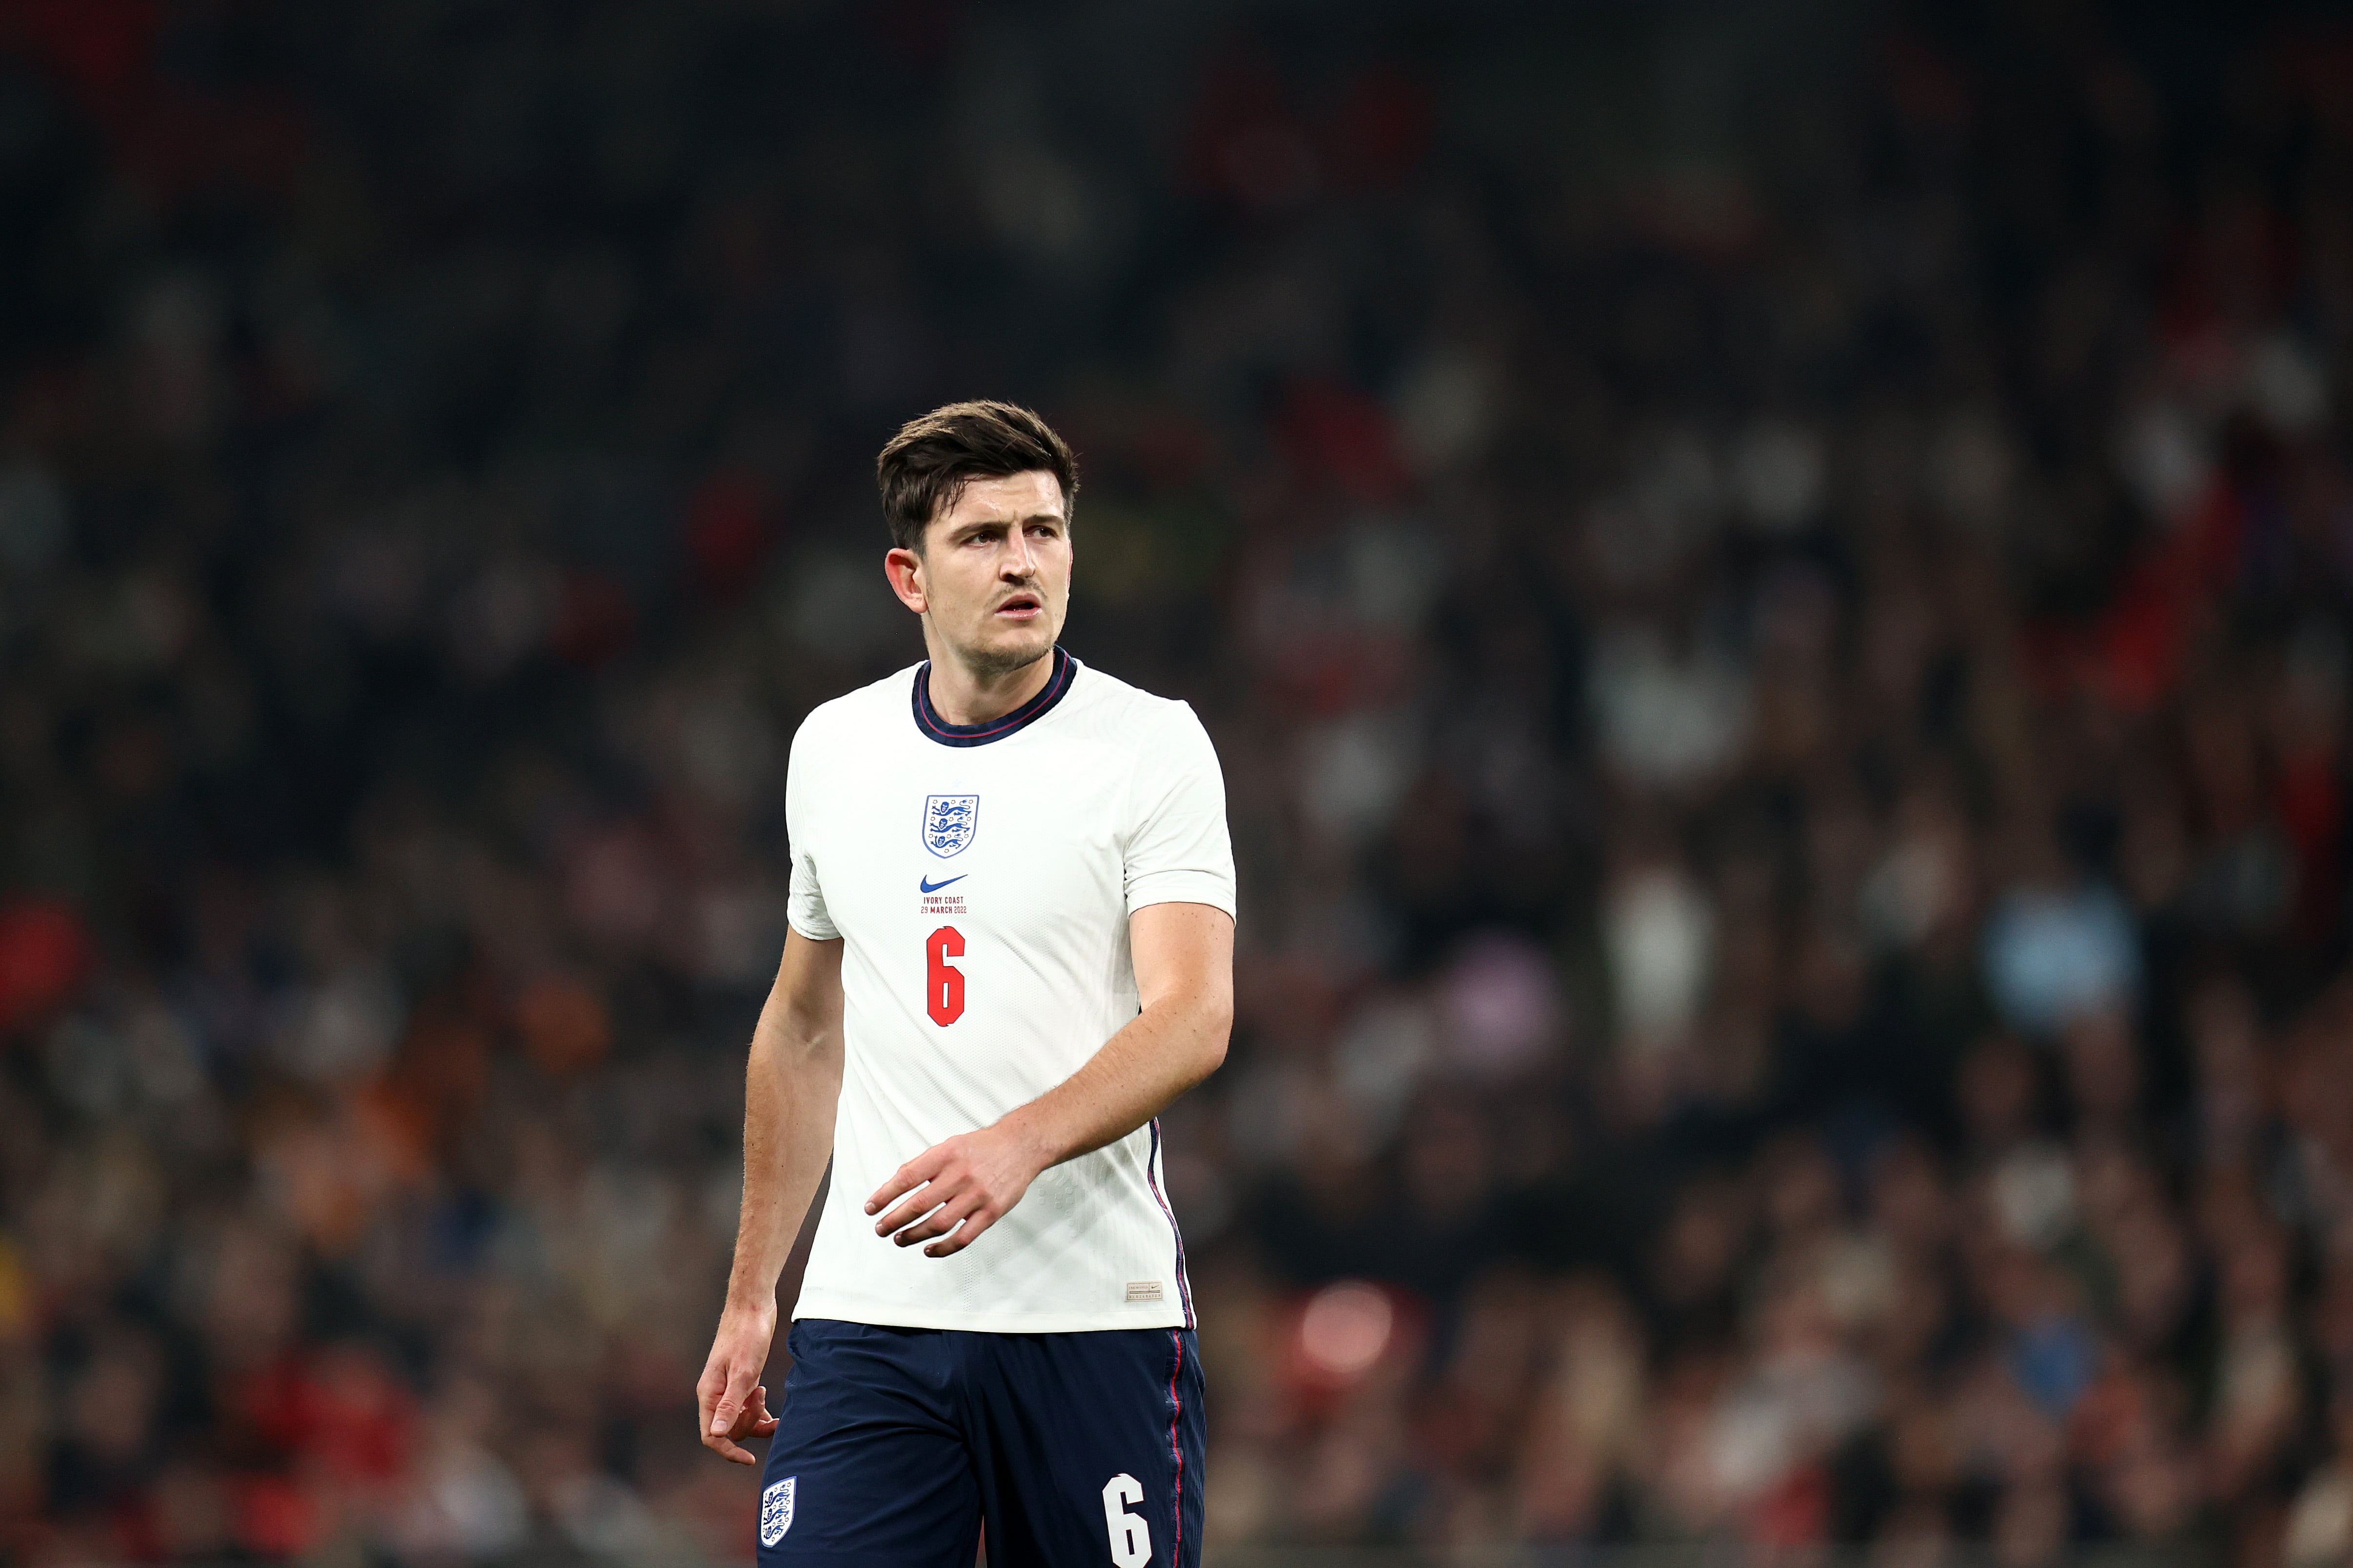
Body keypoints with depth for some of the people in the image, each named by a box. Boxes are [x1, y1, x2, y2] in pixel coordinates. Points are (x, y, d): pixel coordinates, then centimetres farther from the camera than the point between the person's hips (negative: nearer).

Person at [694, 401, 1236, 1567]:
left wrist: (1016, 1147, -30)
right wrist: (750, 1296, 19)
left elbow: (1193, 1019, -13)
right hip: (864, 1326, 3)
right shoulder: (831, 751, 11)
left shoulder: (1153, 744, -2)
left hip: (1096, 1325, -3)